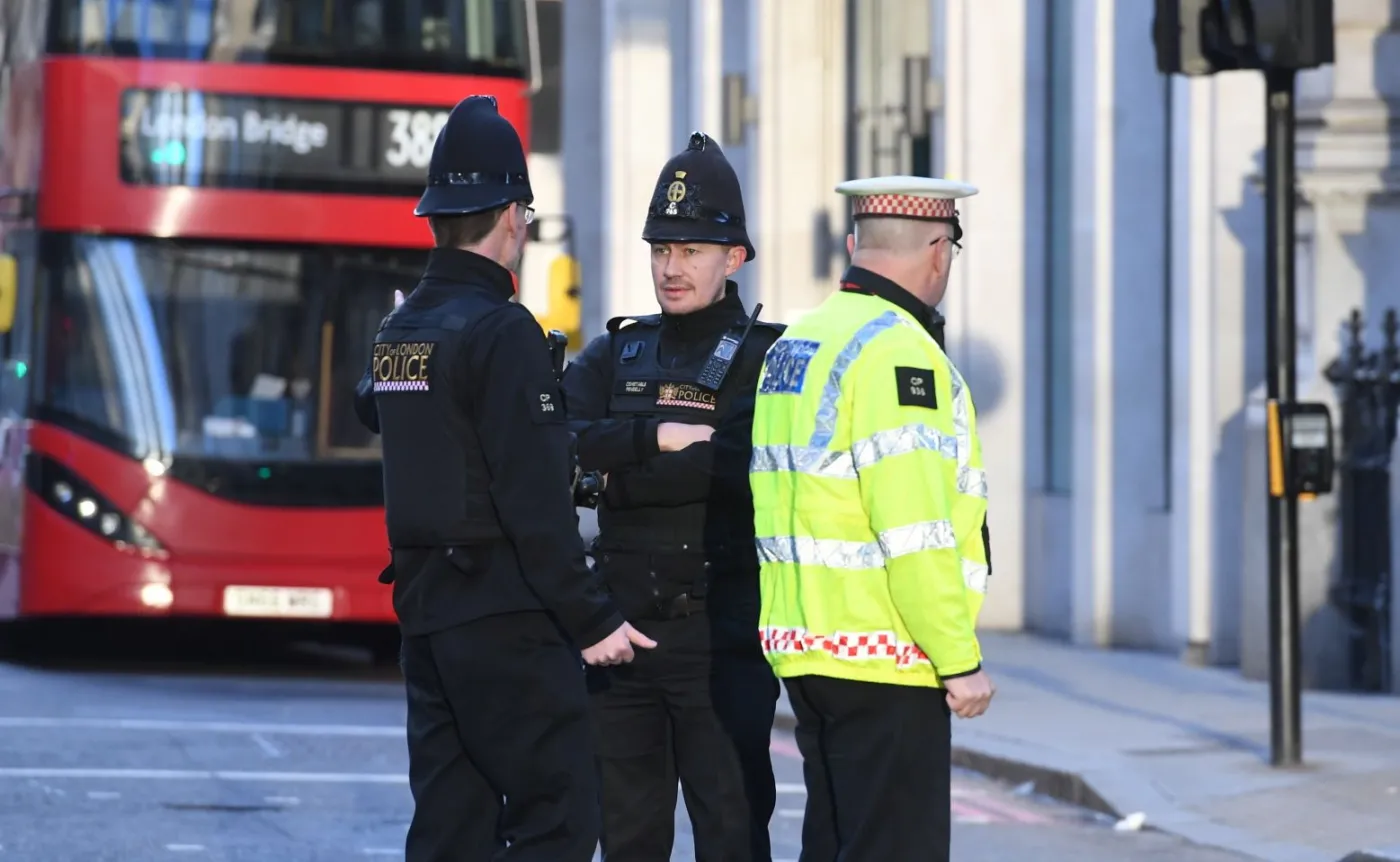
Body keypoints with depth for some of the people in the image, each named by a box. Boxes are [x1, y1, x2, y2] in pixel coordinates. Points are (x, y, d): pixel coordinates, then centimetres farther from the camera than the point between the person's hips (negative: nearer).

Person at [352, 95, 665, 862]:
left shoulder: (398, 332, 11)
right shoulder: (502, 332, -14)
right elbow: (536, 500, -18)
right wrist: (590, 620, -13)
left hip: (425, 610, 8)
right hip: (502, 617, -8)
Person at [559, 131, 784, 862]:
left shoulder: (766, 358, -2)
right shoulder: (618, 354, 12)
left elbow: (742, 466, -18)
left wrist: (617, 473, -15)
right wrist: (660, 440, -19)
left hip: (722, 637, -5)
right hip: (623, 630, 5)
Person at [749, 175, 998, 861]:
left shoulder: (792, 346, 15)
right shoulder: (897, 351, -14)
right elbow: (915, 534, -20)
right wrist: (961, 660, -15)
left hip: (804, 649, 9)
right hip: (884, 659, -9)